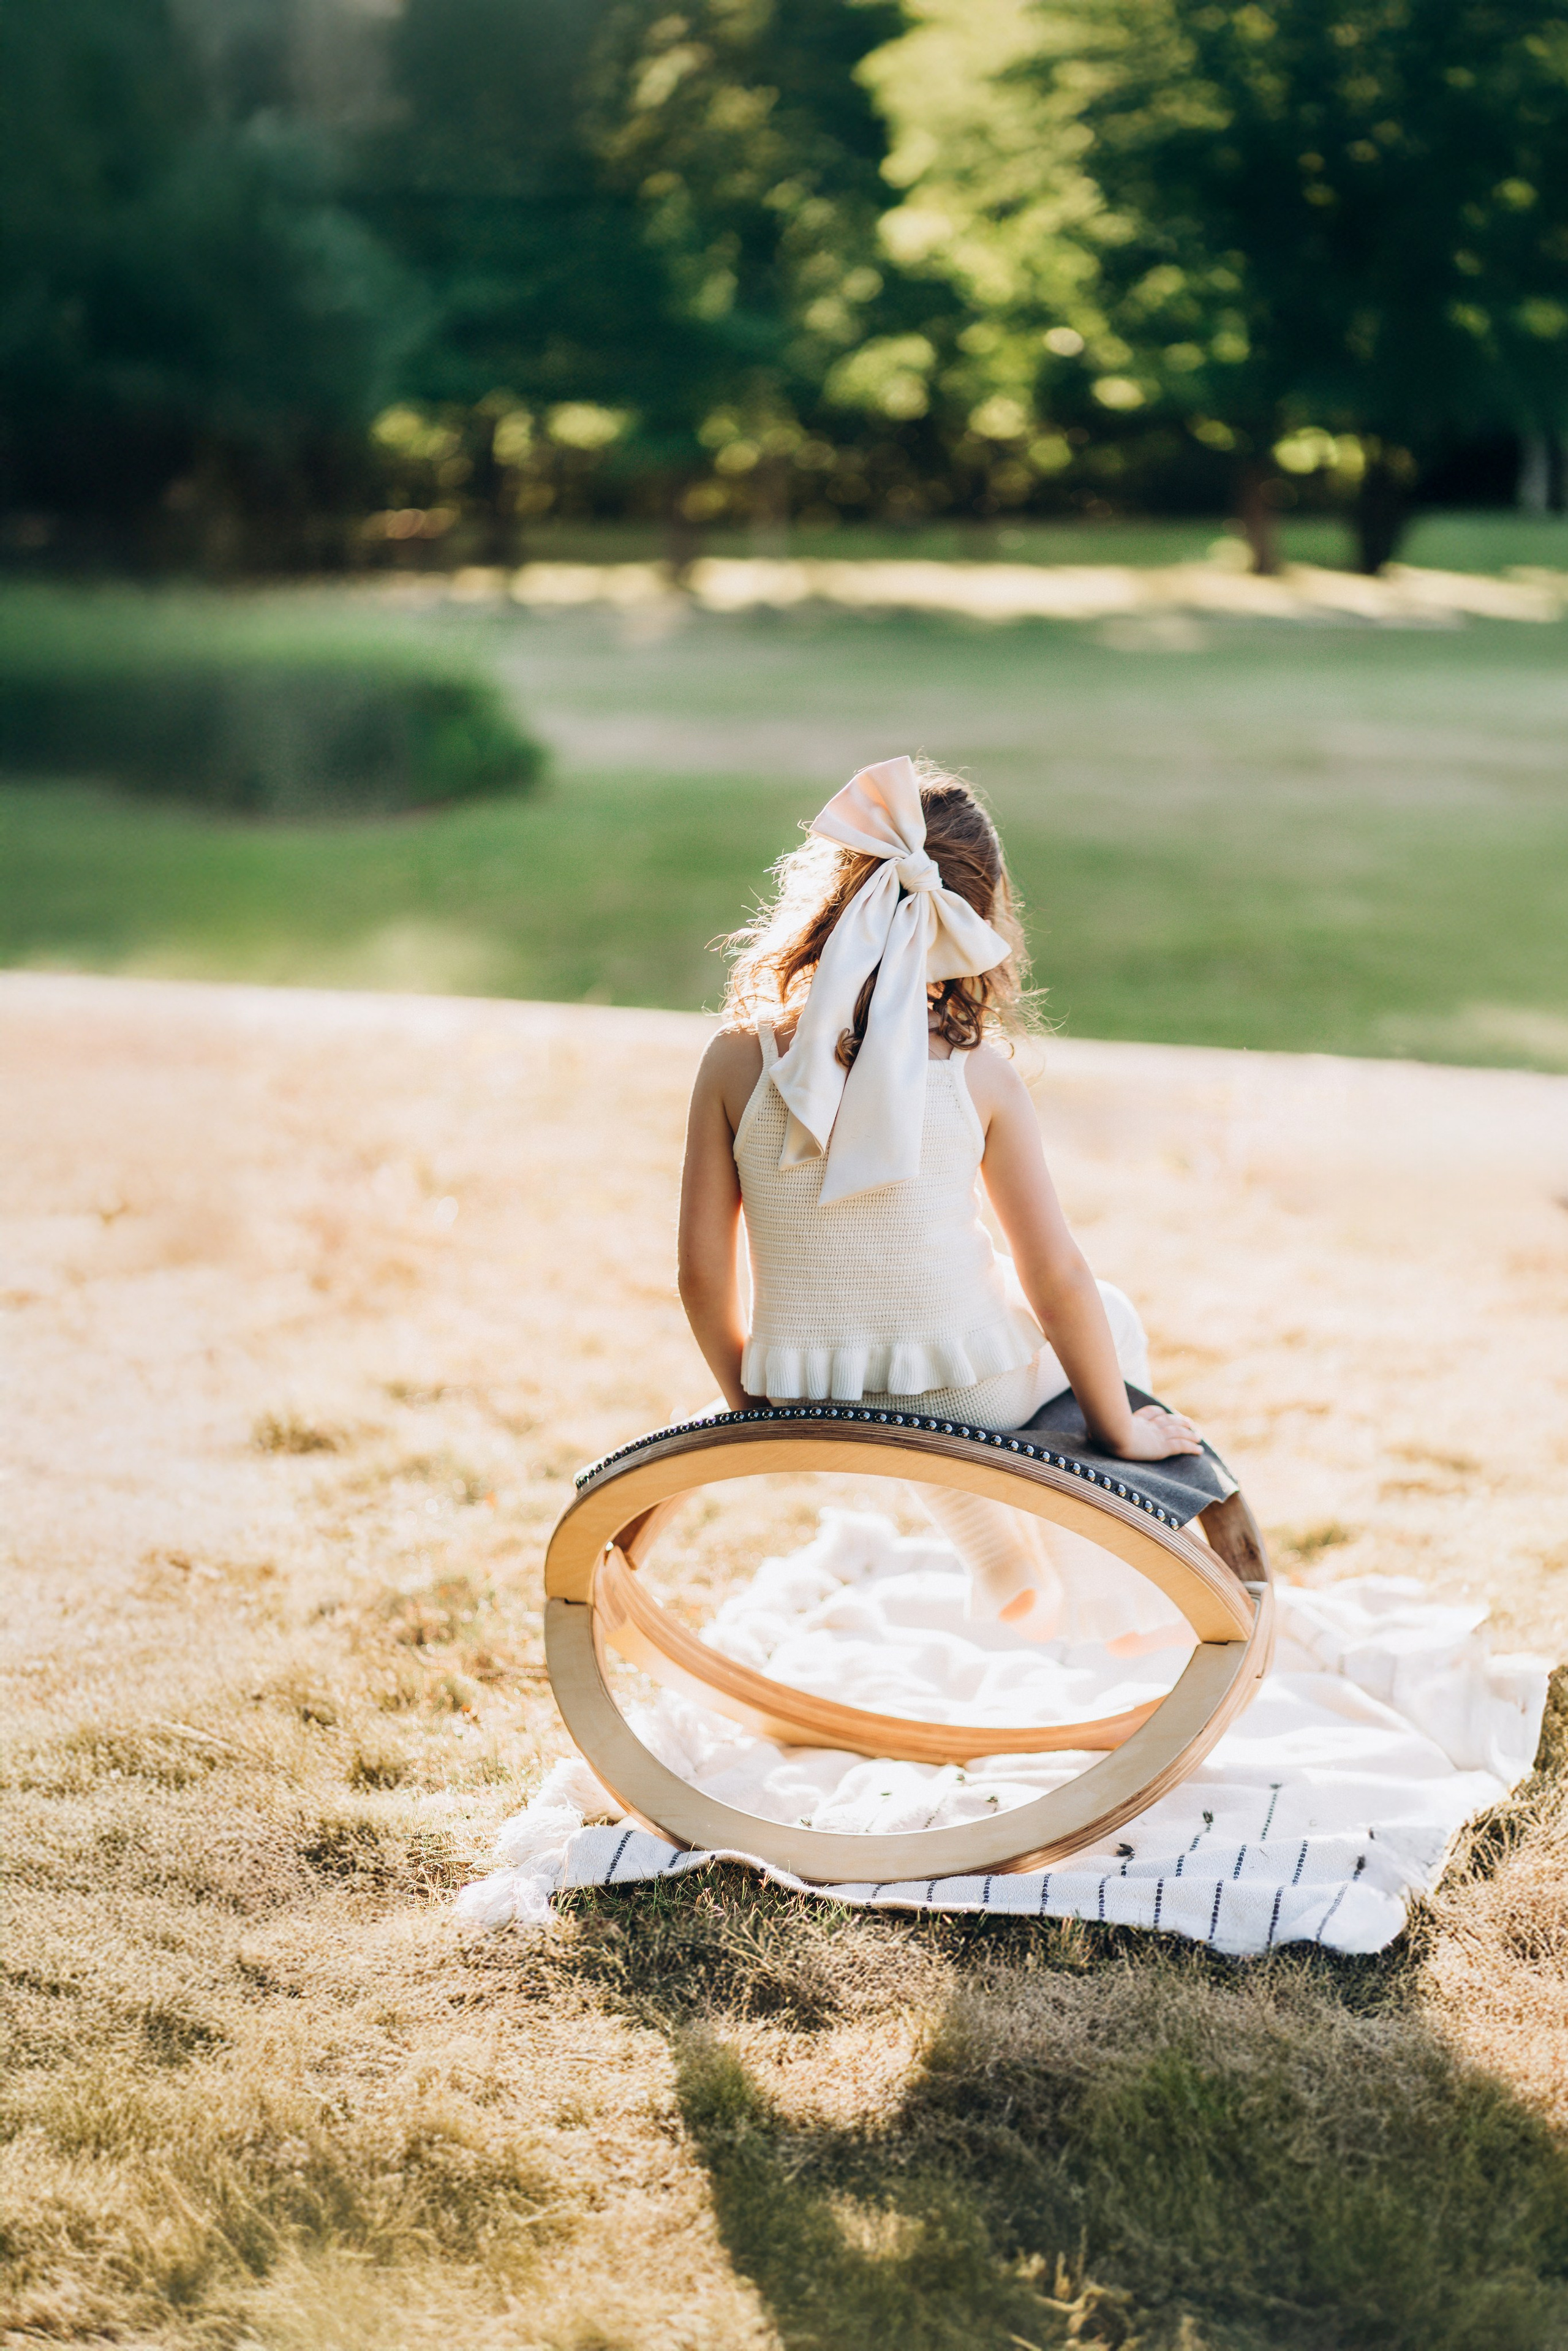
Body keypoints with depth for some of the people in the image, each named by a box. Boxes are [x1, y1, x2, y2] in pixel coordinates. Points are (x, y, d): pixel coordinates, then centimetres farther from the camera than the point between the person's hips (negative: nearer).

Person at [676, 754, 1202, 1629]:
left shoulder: (738, 1061, -12)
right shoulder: (978, 1073, -15)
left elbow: (704, 1271, -6)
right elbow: (1057, 1279, -12)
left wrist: (749, 1391, 14)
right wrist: (1121, 1430, 4)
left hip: (808, 1409, 3)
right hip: (972, 1397, -2)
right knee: (1110, 1318, 31)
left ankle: (1010, 1579, 54)